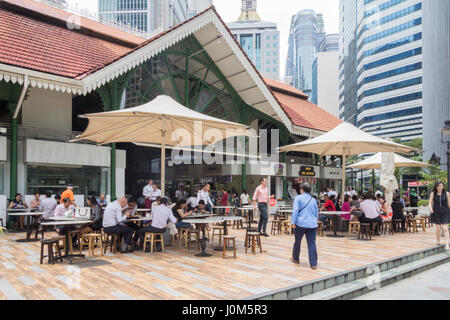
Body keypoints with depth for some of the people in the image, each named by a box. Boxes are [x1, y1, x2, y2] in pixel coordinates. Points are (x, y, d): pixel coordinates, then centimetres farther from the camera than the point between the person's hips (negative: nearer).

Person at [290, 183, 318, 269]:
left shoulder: (298, 198, -1)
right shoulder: (313, 200, 13)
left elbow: (295, 210, -10)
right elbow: (316, 213, 20)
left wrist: (293, 222, -9)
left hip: (301, 223, -3)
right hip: (312, 224, 3)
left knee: (297, 242, 15)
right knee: (312, 244, 3)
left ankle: (295, 259, 31)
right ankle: (313, 264, 1)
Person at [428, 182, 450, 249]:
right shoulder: (433, 194, 2)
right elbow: (430, 203, 2)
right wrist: (430, 208, -17)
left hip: (445, 213, -1)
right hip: (436, 213, 1)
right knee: (438, 228, 2)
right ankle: (438, 241, 24)